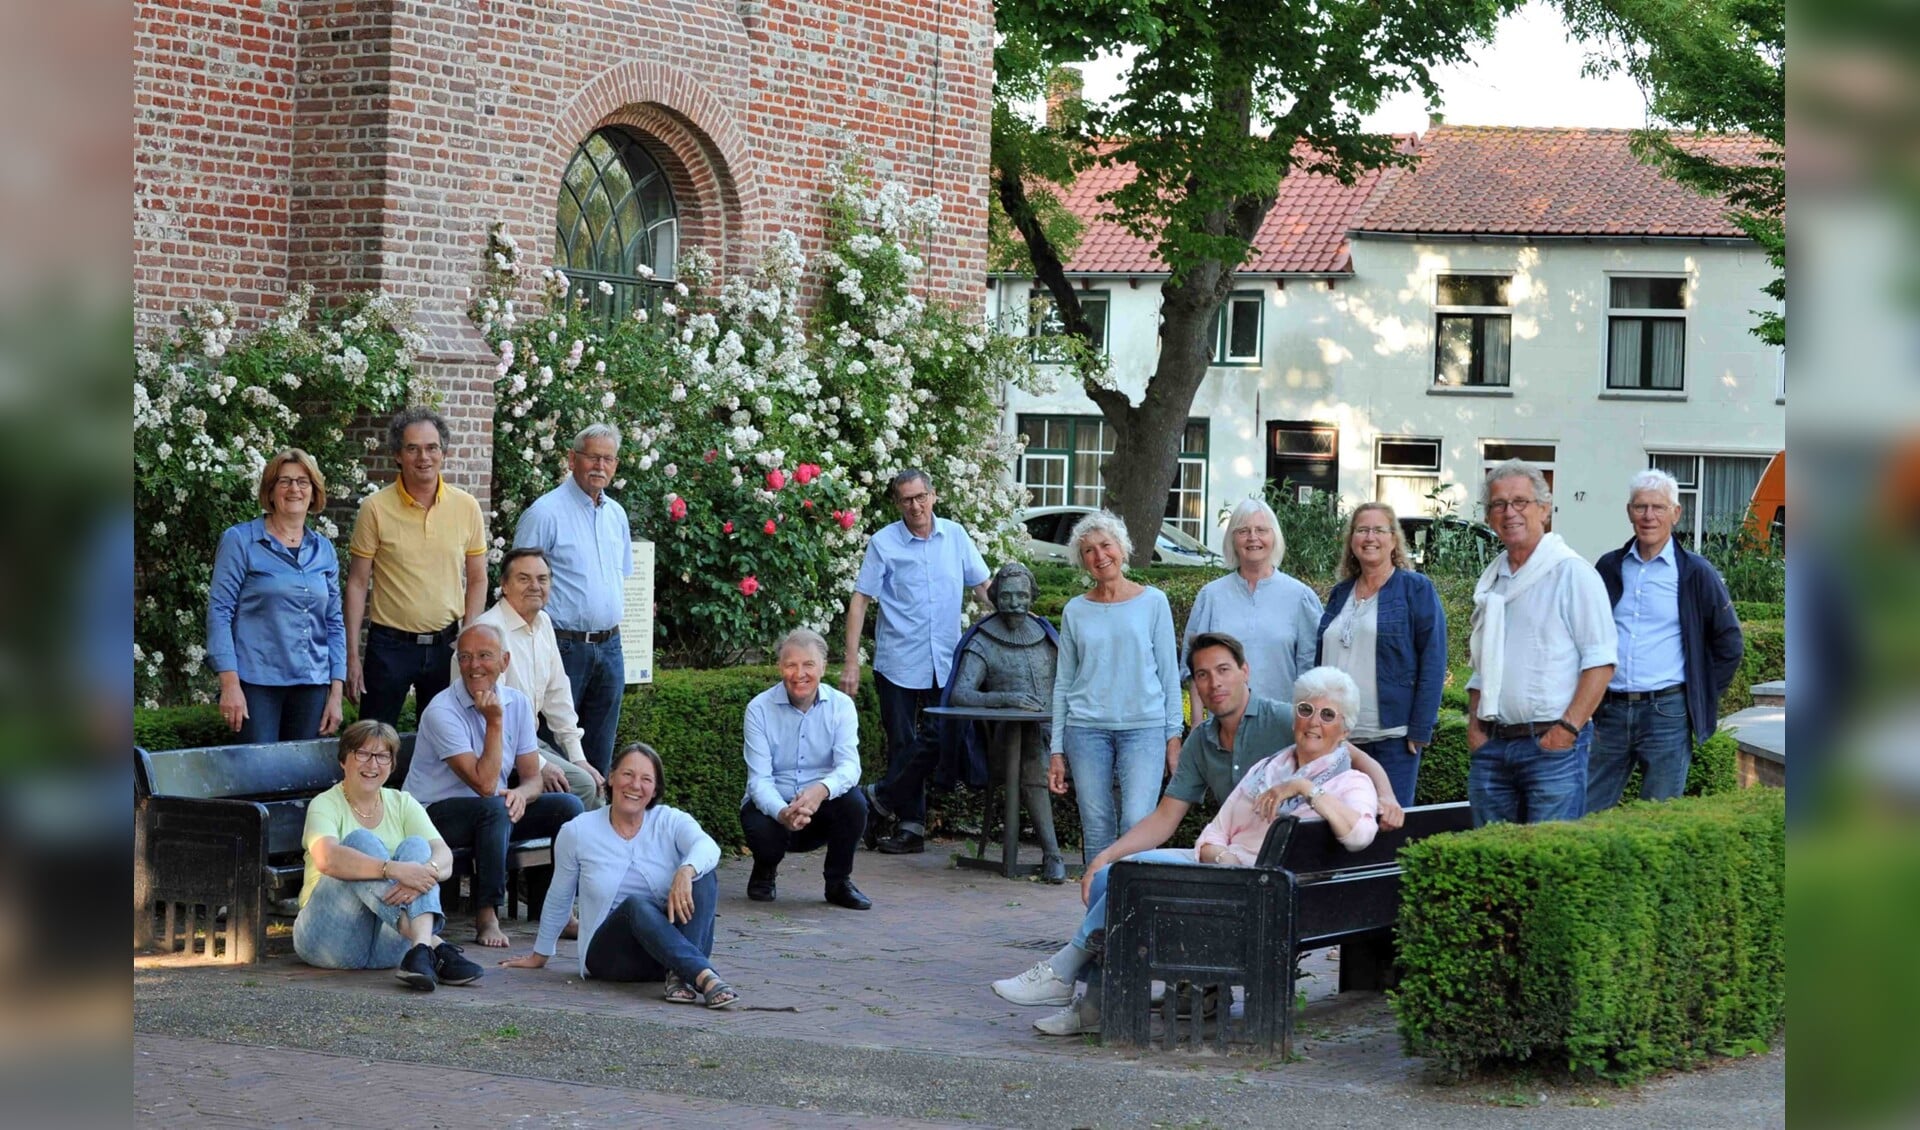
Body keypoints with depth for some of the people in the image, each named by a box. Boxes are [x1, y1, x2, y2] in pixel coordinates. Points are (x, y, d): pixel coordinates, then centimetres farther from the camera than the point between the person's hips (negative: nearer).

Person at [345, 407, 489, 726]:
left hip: (447, 643, 2)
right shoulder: (376, 508, -5)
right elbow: (357, 583, -2)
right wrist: (352, 655, -5)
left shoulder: (466, 507, 2)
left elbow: (477, 580, 9)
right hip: (390, 644, -2)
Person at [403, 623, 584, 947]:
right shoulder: (442, 711, -19)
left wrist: (520, 794, -22)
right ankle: (486, 916, -28)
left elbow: (533, 778, 1)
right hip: (435, 813, -7)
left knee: (568, 806, -11)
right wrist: (495, 722, -25)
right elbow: (485, 784, -25)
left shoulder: (517, 704, 2)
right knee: (495, 808, -37)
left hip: (492, 812, 7)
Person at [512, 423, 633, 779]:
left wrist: (613, 634, 15)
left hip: (609, 646, 7)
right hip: (564, 645, -6)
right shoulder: (546, 512, -9)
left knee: (599, 756, 11)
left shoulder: (616, 514, 12)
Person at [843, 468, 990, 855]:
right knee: (903, 744, 2)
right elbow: (860, 600, -3)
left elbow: (981, 584, 12)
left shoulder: (955, 536, 6)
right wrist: (851, 661, -9)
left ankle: (880, 800, 13)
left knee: (937, 740, -2)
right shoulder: (884, 543, -3)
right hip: (898, 660, -2)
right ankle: (910, 826, 11)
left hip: (945, 662, 2)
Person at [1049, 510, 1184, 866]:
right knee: (1096, 828, 2)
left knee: (1137, 823, -15)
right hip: (1086, 728, 2)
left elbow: (1169, 673, 6)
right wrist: (1057, 751, 8)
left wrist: (1174, 735, 0)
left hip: (1144, 726, -2)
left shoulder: (1153, 602, 5)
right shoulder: (1075, 611, 10)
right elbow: (1063, 683, 12)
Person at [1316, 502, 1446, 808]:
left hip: (1393, 736, -5)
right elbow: (1319, 660, 18)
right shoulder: (1340, 594, 15)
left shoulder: (1417, 590, -1)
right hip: (1340, 735, 5)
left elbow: (1433, 664, -6)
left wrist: (1420, 730, -13)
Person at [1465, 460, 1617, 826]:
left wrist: (1568, 727, -15)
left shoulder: (1571, 573, -4)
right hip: (1492, 744, 7)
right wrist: (1474, 725, 10)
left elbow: (1600, 661, -9)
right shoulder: (1491, 580, 17)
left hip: (1552, 744, -7)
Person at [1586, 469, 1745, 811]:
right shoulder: (1609, 568, 10)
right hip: (1610, 712, 4)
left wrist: (1701, 698, 2)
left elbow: (1730, 643, 5)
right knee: (1587, 813, 4)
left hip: (1667, 715, -4)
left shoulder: (1696, 573, -1)